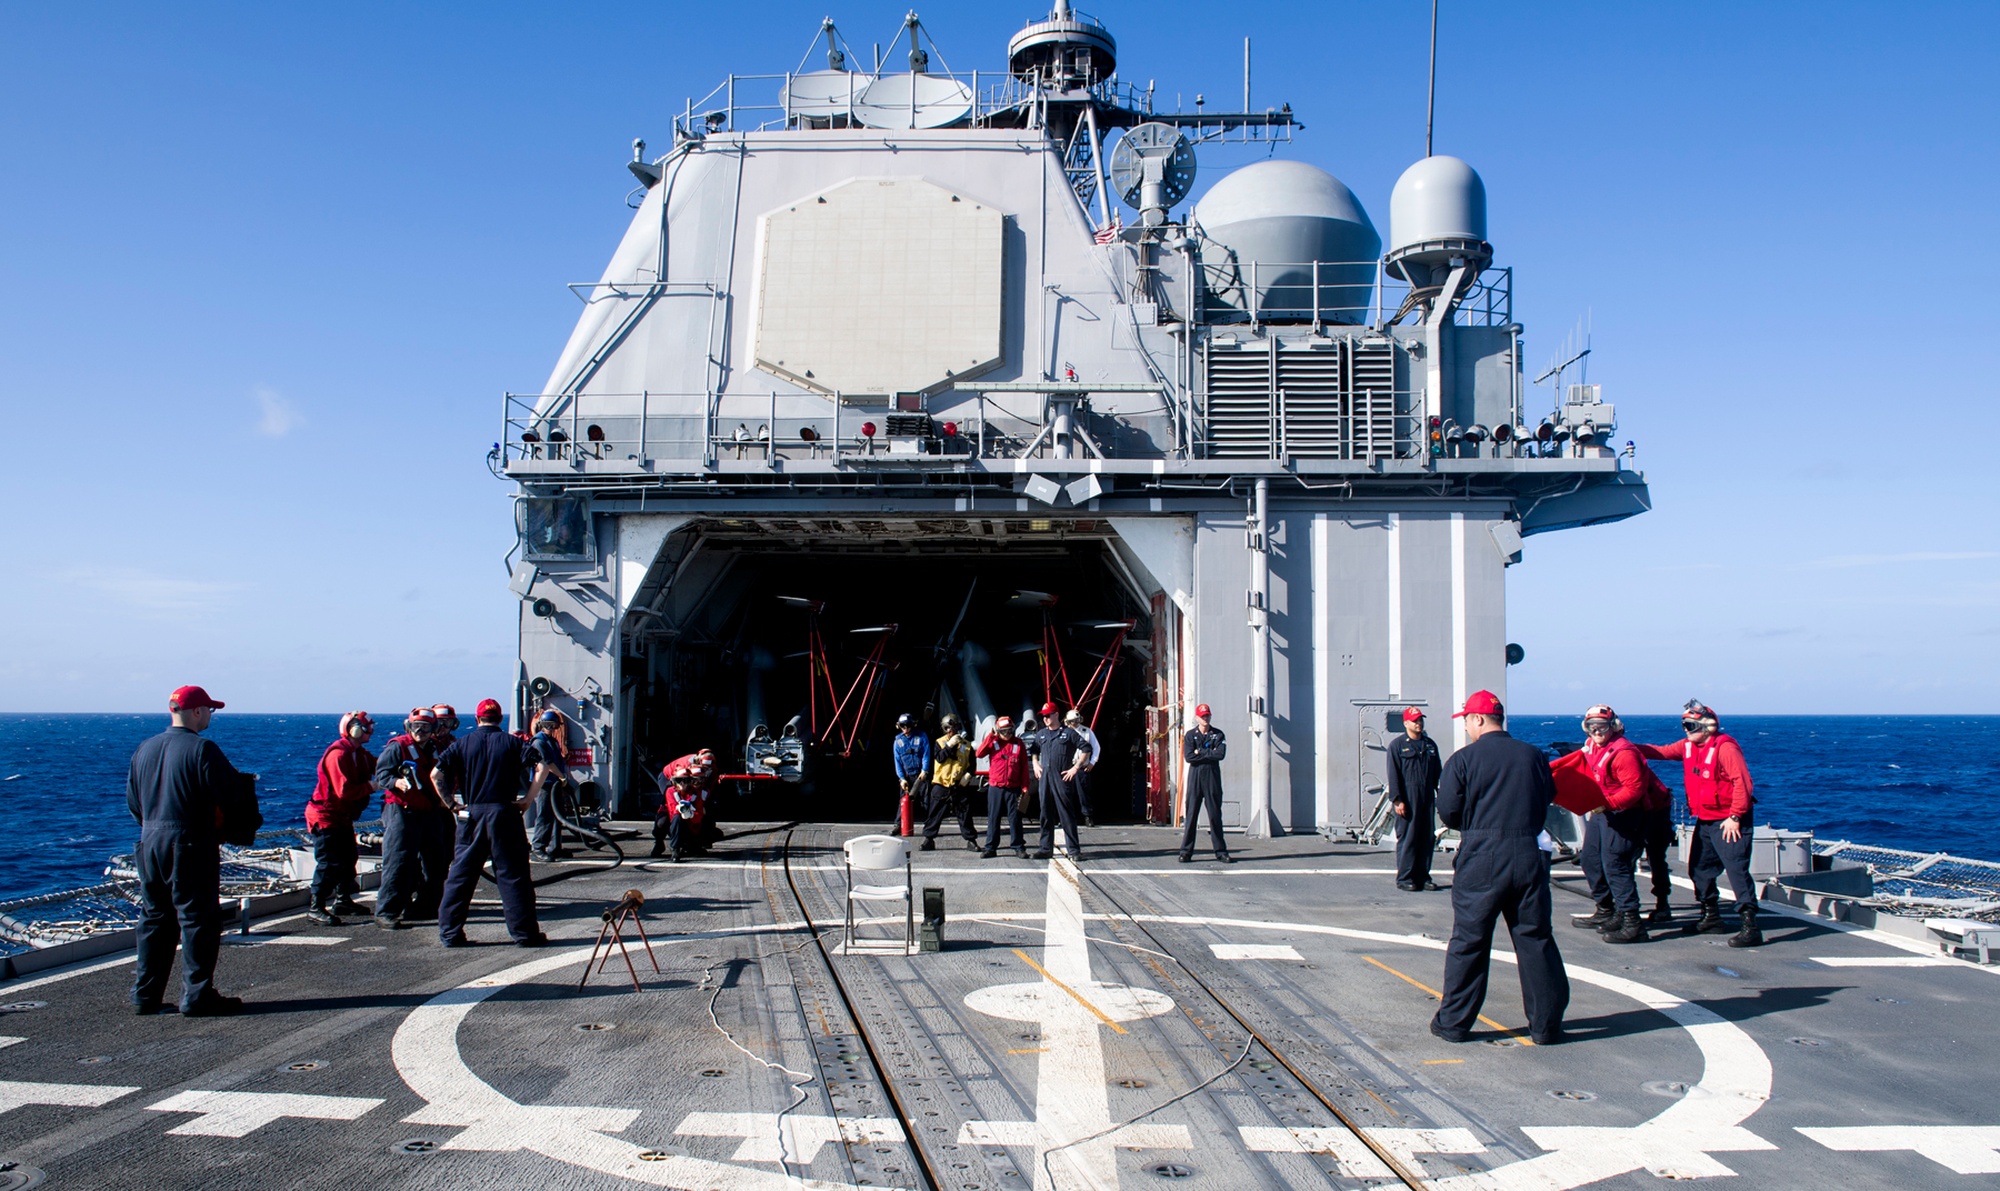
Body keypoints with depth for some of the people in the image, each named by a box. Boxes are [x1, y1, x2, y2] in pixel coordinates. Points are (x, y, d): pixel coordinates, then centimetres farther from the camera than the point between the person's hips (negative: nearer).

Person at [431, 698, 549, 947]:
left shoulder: (463, 744, 4)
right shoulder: (511, 743, 1)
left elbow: (436, 774, -5)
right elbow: (542, 767, -10)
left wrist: (449, 801, 5)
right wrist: (528, 798, -4)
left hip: (471, 814, 1)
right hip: (504, 813, -1)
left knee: (461, 873, 10)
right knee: (512, 874, 4)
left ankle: (450, 932, 13)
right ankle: (524, 932, 6)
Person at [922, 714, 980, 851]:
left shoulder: (966, 745, 6)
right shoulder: (940, 742, 5)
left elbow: (972, 764, 7)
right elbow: (939, 758, -11)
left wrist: (968, 774, -10)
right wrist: (950, 745, -17)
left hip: (960, 785, 0)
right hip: (941, 784, 0)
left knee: (965, 815, 4)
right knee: (935, 814, 3)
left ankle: (971, 840, 11)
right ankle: (928, 839, 11)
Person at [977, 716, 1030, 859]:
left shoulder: (1019, 743, 4)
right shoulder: (993, 742, 4)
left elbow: (1024, 766, 5)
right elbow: (979, 753, -12)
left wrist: (1025, 786, 0)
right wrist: (990, 736, -14)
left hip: (1013, 788, -1)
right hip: (995, 787, 1)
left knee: (1015, 818, 2)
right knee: (993, 818, 4)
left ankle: (1019, 848, 8)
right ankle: (991, 848, 9)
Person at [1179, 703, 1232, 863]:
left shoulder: (1218, 734, 8)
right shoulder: (1190, 735, 7)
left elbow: (1221, 754, -9)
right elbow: (1188, 757, -8)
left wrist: (1200, 752, -8)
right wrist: (1210, 754, -8)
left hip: (1212, 777, 1)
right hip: (1195, 777, 0)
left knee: (1215, 814, 4)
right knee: (1190, 814, -2)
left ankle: (1221, 851, 9)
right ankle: (1186, 851, 1)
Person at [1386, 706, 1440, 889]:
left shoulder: (1430, 745, 16)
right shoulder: (1398, 745, -1)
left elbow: (1437, 773, 18)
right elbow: (1393, 775, -6)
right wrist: (1397, 799, -13)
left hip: (1427, 798, 6)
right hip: (1408, 799, -5)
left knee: (1428, 838, 6)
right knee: (1407, 838, -5)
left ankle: (1422, 876, 14)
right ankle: (1404, 878, 0)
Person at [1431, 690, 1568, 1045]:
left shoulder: (1464, 759, -6)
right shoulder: (1533, 755, 4)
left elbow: (1448, 812, -5)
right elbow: (1548, 798, 12)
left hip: (1481, 859, -3)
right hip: (1530, 856, 3)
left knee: (1468, 942, 6)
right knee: (1535, 940, 11)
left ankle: (1454, 1022, 13)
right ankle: (1546, 1025, 16)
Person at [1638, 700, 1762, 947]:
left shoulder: (1725, 747, -18)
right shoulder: (1688, 746, 7)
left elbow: (1743, 783, -22)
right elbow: (1661, 752, 12)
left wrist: (1735, 818, -21)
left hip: (1729, 822, -9)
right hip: (1704, 821, 9)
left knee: (1737, 869, -14)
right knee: (1699, 868, 16)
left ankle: (1750, 926, -13)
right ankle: (1711, 918, 30)